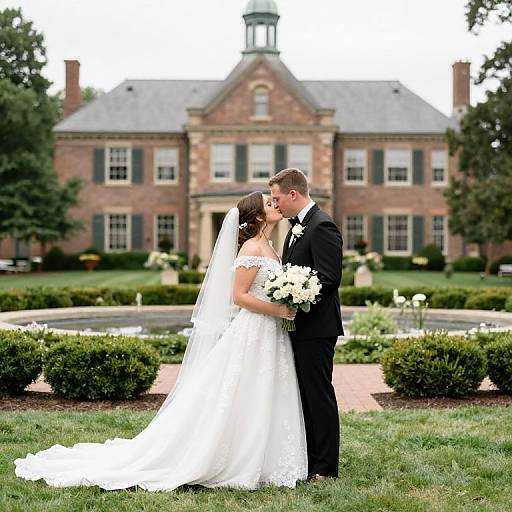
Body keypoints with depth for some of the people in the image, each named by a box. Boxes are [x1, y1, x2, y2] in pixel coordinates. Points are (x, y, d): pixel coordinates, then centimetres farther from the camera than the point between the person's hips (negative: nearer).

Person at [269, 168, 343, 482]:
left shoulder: (323, 226, -15)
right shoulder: (297, 227, 16)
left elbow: (330, 279, -21)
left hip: (316, 328, -10)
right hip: (299, 326, 10)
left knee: (319, 395, -2)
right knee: (305, 394, 15)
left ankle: (325, 467, 7)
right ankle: (308, 460, 24)